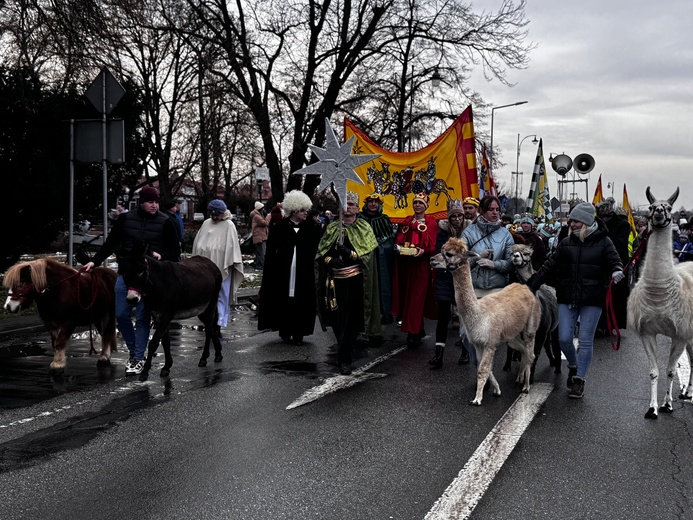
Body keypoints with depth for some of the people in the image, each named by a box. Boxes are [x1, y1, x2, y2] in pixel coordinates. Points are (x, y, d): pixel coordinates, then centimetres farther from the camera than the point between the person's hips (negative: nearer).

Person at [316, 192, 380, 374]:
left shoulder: (363, 228, 2)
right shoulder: (332, 228, 12)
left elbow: (367, 254, -9)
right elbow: (321, 253, 8)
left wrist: (348, 253, -23)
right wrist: (331, 260, -12)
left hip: (355, 280, -3)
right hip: (335, 280, 3)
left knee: (350, 320, -3)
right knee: (337, 319, 8)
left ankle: (345, 359, 2)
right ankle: (350, 348, 32)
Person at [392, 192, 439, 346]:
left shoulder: (431, 223, 1)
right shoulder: (407, 221, 16)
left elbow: (433, 244, -6)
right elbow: (399, 239, 14)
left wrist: (423, 251, -23)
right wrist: (398, 246, -7)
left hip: (421, 263, -5)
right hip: (405, 263, 5)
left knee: (417, 297, -6)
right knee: (407, 295, 5)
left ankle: (413, 332, -3)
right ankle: (418, 330, 16)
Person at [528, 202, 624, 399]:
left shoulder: (603, 242, -1)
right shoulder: (566, 242, 7)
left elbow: (614, 260, -6)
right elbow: (549, 265, 9)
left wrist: (617, 271, -31)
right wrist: (530, 285, 6)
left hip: (592, 299, -3)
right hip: (567, 298, 3)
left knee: (585, 340, 1)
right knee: (564, 339, 0)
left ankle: (579, 379, 13)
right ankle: (573, 365, 29)